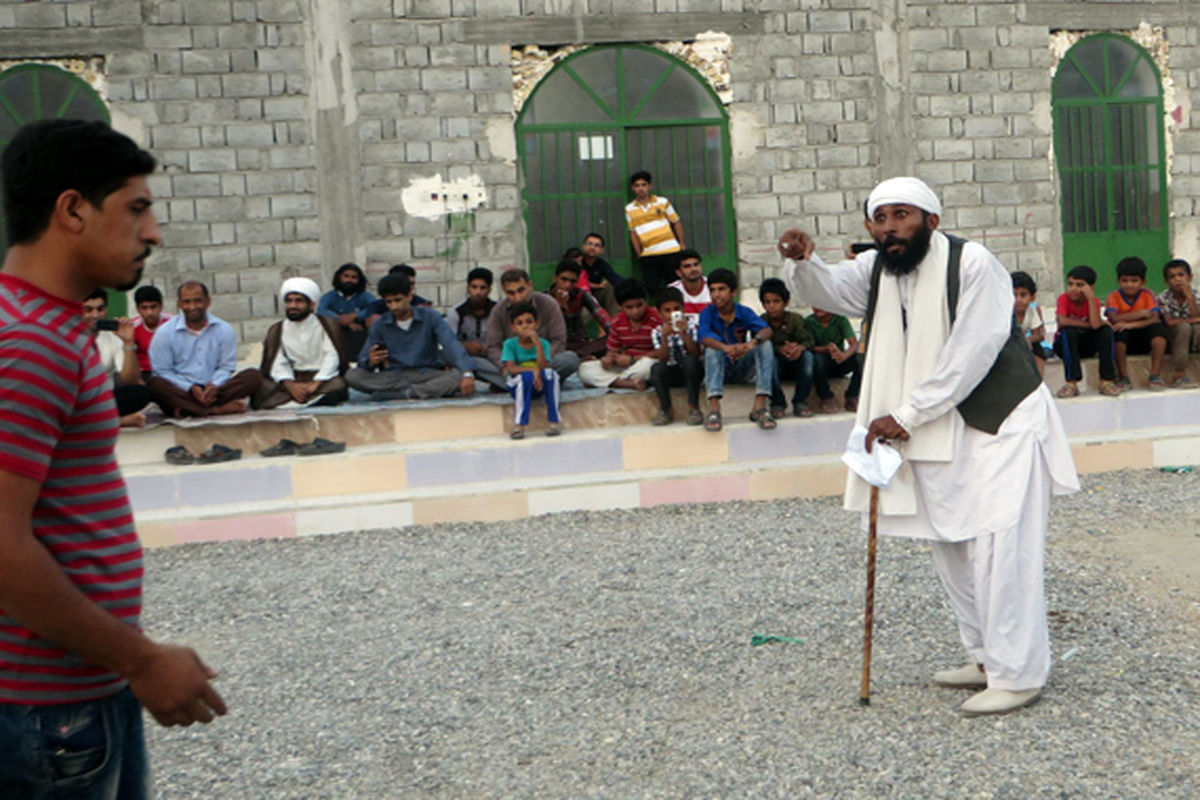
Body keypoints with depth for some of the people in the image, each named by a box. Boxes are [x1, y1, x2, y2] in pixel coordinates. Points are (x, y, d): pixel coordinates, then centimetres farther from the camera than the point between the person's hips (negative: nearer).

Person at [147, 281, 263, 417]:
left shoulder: (224, 330, 7)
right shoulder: (164, 333, 2)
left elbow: (226, 367, 6)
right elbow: (162, 371, -1)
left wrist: (214, 385, -17)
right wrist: (190, 388, -17)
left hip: (213, 391, 2)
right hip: (181, 393, -2)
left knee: (254, 376, -20)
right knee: (154, 384, -33)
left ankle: (188, 410, -32)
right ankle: (219, 409, -38)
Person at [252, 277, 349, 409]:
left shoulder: (327, 325, 6)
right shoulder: (277, 330, 13)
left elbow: (332, 357, -7)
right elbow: (278, 365, 1)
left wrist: (315, 384, -23)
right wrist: (291, 386, -21)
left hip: (323, 378, -2)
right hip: (294, 380, 2)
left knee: (338, 385, -38)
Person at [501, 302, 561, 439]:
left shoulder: (543, 343, -3)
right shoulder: (510, 344, -5)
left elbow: (543, 367, -18)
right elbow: (511, 368, -17)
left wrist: (537, 343, -24)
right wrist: (532, 370, -29)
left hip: (540, 386, 2)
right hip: (518, 386, -2)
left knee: (550, 373, -31)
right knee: (526, 376, -36)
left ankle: (554, 421, -28)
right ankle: (518, 424, -36)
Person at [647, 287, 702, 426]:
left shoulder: (690, 327, -6)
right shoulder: (657, 332, -3)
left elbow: (696, 354, -19)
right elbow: (663, 358, -14)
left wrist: (684, 333, -31)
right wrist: (664, 337, -28)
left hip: (690, 372, -1)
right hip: (671, 374, 1)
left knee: (691, 360, -33)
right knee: (656, 368, -29)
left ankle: (693, 407, -24)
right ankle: (664, 409, -15)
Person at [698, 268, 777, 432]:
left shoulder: (744, 312, -4)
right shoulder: (707, 313, -7)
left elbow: (766, 330, -22)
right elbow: (704, 338, -27)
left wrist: (752, 343, -47)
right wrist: (725, 348, -49)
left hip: (743, 367, 1)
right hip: (720, 369, -1)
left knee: (765, 344, -22)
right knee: (712, 348, -30)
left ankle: (760, 405, -33)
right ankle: (713, 407, -44)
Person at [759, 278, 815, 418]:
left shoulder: (795, 319, -1)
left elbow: (808, 341, -12)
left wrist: (801, 347, -37)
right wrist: (780, 349, -34)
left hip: (794, 365, 2)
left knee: (807, 355, -29)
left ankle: (800, 401, -19)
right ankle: (778, 403, -20)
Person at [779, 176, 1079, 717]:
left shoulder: (972, 264, -19)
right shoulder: (875, 269, 4)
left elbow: (969, 357, -22)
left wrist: (906, 416, -21)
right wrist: (802, 263, -27)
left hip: (1001, 420, -8)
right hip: (938, 430, 8)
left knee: (999, 547, -13)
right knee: (950, 547, 13)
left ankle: (1017, 676, -5)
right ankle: (986, 657, 27)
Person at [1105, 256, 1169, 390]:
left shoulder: (1148, 295, -5)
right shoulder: (1114, 297, -8)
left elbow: (1155, 319, -20)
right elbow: (1113, 319, -25)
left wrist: (1131, 324, -33)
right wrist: (1140, 314, -24)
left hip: (1143, 339, 1)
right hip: (1123, 341, -1)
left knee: (1159, 329, -28)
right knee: (1118, 332, -34)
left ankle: (1155, 375, -20)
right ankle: (1123, 376, -19)